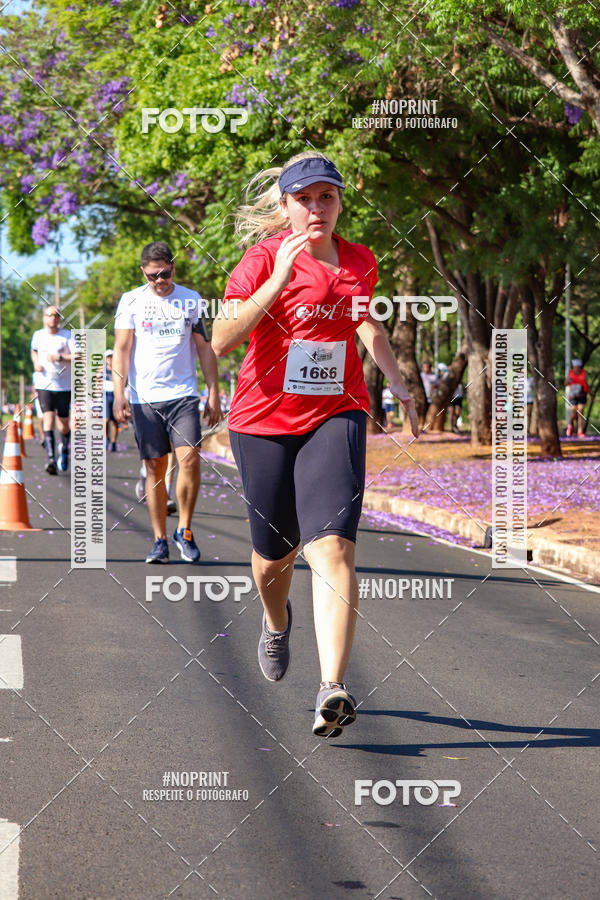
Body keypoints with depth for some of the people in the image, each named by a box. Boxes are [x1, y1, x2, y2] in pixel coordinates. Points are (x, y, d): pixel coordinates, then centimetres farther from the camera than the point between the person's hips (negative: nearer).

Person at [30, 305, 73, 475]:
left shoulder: (67, 336, -3)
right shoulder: (38, 335, 7)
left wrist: (60, 358, -23)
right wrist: (36, 363, 8)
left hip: (64, 385, 0)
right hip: (44, 384, 1)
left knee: (63, 424, 5)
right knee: (48, 418, -17)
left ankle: (64, 448, 37)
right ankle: (51, 458, -24)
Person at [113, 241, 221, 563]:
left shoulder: (191, 301, 8)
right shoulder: (131, 301, 4)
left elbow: (204, 349, 12)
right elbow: (121, 349, 2)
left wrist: (214, 395, 8)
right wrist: (119, 393, -8)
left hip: (183, 394, 0)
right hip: (144, 397, 0)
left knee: (190, 459, -14)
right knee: (155, 467, 1)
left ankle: (184, 531, 2)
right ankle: (160, 540, 10)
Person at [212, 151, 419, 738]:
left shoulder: (359, 261, 6)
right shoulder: (265, 257, -9)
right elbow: (221, 341, -21)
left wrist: (396, 381, 19)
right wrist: (279, 281, -28)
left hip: (335, 415, 1)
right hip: (264, 418, -1)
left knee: (331, 544, -18)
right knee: (275, 550, 12)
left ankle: (332, 690, -28)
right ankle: (276, 622, 50)